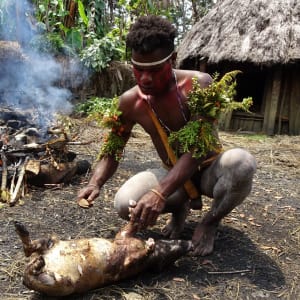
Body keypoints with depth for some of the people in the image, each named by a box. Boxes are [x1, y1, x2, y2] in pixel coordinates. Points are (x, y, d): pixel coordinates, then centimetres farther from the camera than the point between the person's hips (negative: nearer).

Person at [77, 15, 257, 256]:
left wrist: (160, 193, -44)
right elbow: (112, 152, -2)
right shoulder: (130, 102, -12)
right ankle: (181, 206, 7)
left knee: (241, 162, -37)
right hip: (174, 175, 2)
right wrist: (95, 183, -23)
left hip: (209, 171, -2)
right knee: (125, 204, -25)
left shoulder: (199, 84, -23)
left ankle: (209, 222, -6)